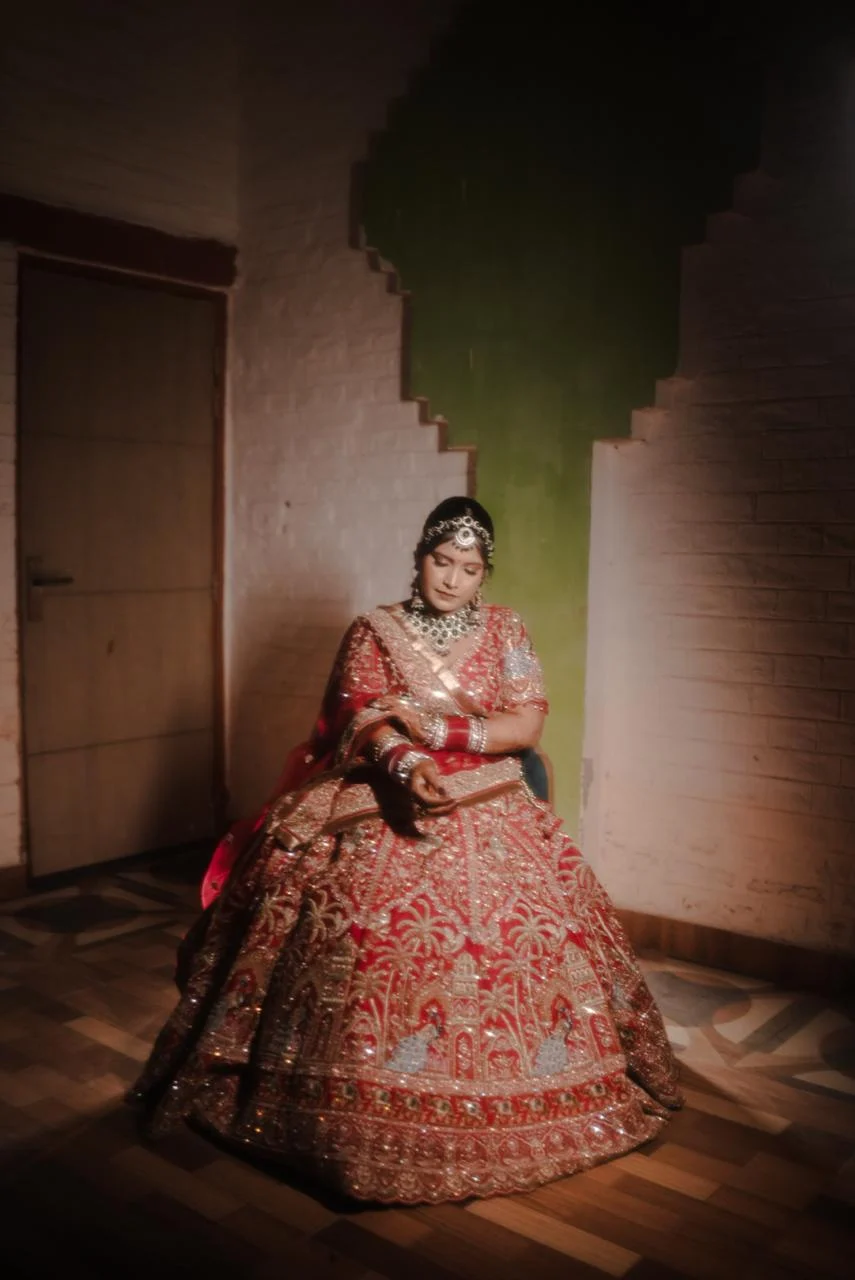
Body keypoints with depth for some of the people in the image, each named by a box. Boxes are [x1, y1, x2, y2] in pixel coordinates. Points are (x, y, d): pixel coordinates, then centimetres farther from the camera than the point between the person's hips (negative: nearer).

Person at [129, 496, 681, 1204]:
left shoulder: (507, 632, 8)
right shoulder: (374, 632, 5)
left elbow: (527, 726, -1)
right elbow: (365, 724, -7)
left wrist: (435, 729, -12)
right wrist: (407, 765, -27)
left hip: (489, 819, 1)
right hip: (388, 811, -1)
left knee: (521, 942, -9)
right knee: (373, 948, -15)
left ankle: (497, 1113, 11)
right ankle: (375, 1110, 2)